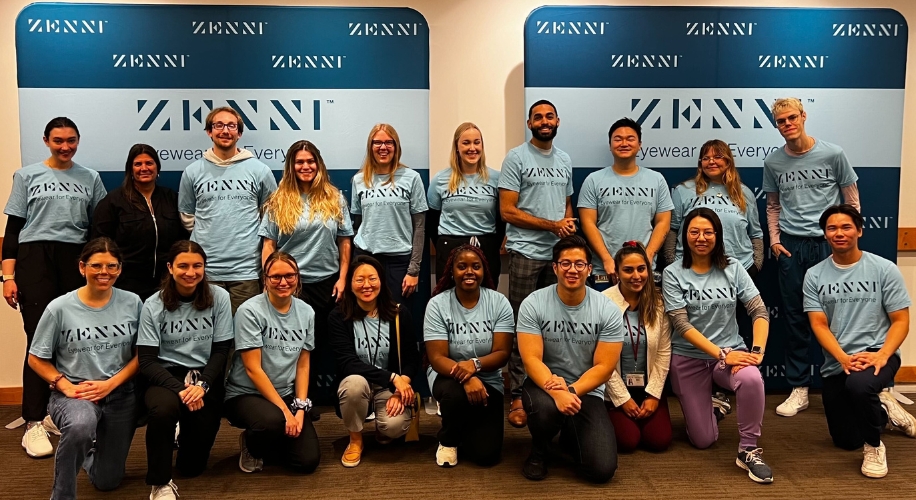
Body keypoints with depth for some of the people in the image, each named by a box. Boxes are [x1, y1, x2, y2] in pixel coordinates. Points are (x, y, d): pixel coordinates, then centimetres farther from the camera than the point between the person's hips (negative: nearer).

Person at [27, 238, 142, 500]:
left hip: (120, 395, 3)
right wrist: (66, 387, -16)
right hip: (73, 394, -3)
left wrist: (110, 383, -13)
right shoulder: (60, 308, -9)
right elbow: (36, 359, -1)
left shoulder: (132, 303, -4)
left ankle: (91, 449, 49)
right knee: (80, 426, -42)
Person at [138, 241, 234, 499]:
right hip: (166, 375, -1)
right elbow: (147, 361, -9)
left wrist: (201, 385, -20)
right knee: (164, 408, -38)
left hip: (206, 377, 1)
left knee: (193, 466, 0)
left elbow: (221, 351, -4)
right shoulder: (153, 305, -7)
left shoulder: (219, 298, -5)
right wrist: (180, 388, -24)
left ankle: (186, 436, 39)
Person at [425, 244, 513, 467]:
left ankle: (465, 426, 24)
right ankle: (448, 440, -3)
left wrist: (475, 365, -33)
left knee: (486, 453, -14)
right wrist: (466, 379, -34)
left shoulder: (499, 302, -8)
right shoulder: (437, 304, -11)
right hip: (449, 378, -1)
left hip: (488, 381, 1)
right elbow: (437, 358, -15)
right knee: (455, 394, -38)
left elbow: (502, 353, -12)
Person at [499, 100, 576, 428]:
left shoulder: (565, 160, 15)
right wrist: (553, 225, -12)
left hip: (560, 253, 5)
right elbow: (507, 211, -10)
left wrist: (569, 224, -2)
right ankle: (518, 397, 5)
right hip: (526, 253, -5)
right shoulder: (516, 158, -3)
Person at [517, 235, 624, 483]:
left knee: (602, 469, -16)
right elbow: (531, 359, -16)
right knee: (546, 408, -39)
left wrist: (571, 390, -26)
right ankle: (539, 451, 0)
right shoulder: (533, 304, -11)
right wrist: (556, 393, -34)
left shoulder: (608, 311, -9)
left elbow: (604, 367, -10)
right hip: (544, 385, -1)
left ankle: (571, 436, 21)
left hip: (587, 391, 1)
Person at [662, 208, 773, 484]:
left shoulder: (732, 268, 0)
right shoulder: (673, 273, -7)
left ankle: (748, 450, -15)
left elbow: (759, 311, -5)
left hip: (731, 350, 1)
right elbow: (681, 325, -14)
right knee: (703, 440, 1)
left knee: (752, 379, -36)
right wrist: (721, 355, -23)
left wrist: (757, 351, -21)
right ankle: (712, 407, 37)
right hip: (689, 358, -1)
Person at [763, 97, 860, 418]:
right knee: (795, 319, 6)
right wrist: (774, 240, 4)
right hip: (791, 247, 2)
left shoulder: (833, 154, -1)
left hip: (829, 244, -2)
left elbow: (852, 202, 4)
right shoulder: (773, 162, 6)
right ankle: (799, 389, 15)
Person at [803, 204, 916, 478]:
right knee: (846, 441, 10)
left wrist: (882, 355, -22)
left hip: (876, 354, -3)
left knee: (859, 384, -40)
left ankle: (874, 445, -11)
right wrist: (844, 358, -21)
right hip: (835, 363, 3)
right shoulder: (814, 275, 0)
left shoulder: (885, 269, -4)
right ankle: (883, 409, 41)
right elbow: (819, 325, -5)